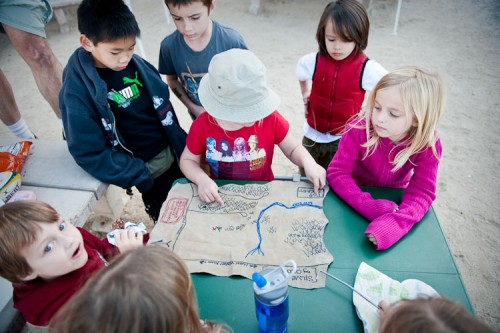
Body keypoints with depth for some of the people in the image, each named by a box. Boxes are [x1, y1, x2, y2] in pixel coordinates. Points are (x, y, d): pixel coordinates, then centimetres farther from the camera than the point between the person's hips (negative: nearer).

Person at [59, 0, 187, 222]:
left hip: (172, 153, 5)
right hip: (143, 170, -4)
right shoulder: (77, 90, -19)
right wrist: (141, 178, -18)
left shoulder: (137, 65, -6)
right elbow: (90, 154, -16)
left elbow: (163, 109, 6)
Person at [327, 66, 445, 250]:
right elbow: (337, 171, -27)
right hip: (356, 194, -2)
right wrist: (368, 205, -42)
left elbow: (422, 192, -25)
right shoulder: (360, 129, -29)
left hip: (392, 197, 2)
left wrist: (395, 224, -45)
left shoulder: (428, 145, -25)